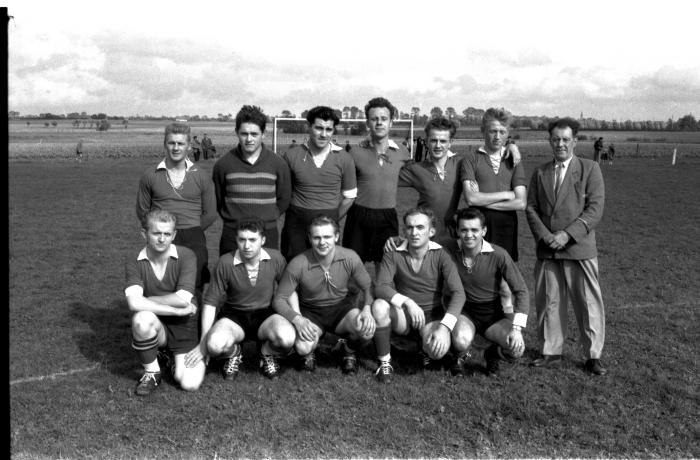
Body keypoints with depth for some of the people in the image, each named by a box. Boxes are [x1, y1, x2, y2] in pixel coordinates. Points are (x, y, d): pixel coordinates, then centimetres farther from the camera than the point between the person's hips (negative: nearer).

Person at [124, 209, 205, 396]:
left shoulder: (186, 256, -12)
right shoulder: (135, 263, -8)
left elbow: (183, 299, -23)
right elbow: (134, 303, -25)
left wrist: (146, 300, -14)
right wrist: (177, 310, -25)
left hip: (185, 326, 0)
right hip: (157, 328, 1)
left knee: (190, 384, -17)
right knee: (142, 318, -36)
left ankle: (173, 356, 21)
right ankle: (151, 373, -8)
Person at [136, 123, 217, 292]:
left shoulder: (201, 176, 8)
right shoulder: (150, 176, 8)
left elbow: (210, 213, 11)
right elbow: (142, 211, 13)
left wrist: (191, 232, 6)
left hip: (193, 236, 0)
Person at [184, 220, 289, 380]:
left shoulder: (276, 258, -10)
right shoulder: (226, 262, -14)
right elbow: (210, 302, -8)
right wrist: (203, 343, -11)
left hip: (265, 314, 1)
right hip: (234, 315, -1)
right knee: (215, 344, -34)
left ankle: (266, 352, 6)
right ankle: (234, 354, 7)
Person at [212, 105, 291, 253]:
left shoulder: (278, 163, 0)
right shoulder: (223, 164, -2)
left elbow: (284, 199, 10)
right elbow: (217, 198, 10)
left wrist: (268, 219, 5)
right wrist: (233, 219, 7)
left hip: (268, 234, 0)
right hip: (232, 235, 0)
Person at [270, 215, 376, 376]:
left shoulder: (349, 258, -16)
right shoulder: (298, 264, -21)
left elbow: (368, 287, -2)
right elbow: (279, 299, -12)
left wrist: (367, 309, -23)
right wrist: (297, 319, -30)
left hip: (342, 308, 1)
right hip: (311, 312, -1)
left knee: (367, 330, -29)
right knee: (302, 347, -30)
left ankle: (349, 350, 10)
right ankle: (309, 351, 13)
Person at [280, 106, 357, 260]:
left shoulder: (344, 159, -1)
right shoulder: (291, 156, -3)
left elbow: (349, 196, 7)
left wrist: (333, 220, 6)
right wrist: (296, 213, 3)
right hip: (297, 224, 0)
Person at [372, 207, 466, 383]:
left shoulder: (440, 256, -10)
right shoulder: (393, 255, -8)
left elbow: (458, 294, -18)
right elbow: (381, 288, -21)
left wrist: (445, 327, -32)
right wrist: (408, 302, -37)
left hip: (432, 315, -1)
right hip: (403, 316, 1)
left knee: (438, 350, -32)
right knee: (379, 306, -32)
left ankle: (425, 345, 8)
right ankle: (384, 362, -12)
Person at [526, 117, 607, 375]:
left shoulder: (589, 169, 3)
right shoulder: (540, 173, 14)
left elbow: (595, 208, -6)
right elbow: (531, 208, 8)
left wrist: (567, 234, -14)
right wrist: (545, 236, -8)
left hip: (580, 248, -3)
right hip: (547, 249, 3)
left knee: (588, 303, 1)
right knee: (549, 303, 7)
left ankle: (593, 356, 13)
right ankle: (551, 354, 18)